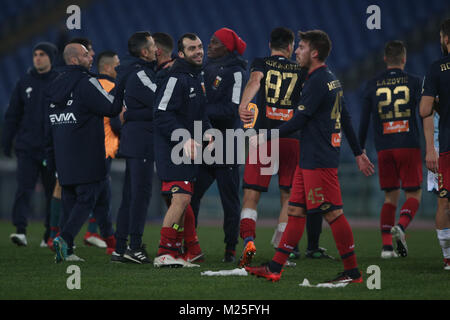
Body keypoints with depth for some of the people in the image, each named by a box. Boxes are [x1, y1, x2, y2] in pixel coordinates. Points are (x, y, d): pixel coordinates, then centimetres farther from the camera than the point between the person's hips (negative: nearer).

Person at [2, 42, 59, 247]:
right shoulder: (25, 83, 6)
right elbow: (13, 114, 10)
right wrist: (6, 141, 5)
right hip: (27, 146, 1)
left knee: (52, 191, 6)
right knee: (24, 187, -12)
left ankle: (50, 234, 16)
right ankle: (20, 230, -18)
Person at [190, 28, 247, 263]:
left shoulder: (235, 72, -9)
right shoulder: (207, 69, 13)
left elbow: (231, 110, -17)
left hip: (226, 146, -6)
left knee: (230, 200, 2)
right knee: (190, 195, 0)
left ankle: (231, 249, 10)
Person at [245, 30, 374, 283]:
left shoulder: (318, 81, -15)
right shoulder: (332, 79, 16)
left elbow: (299, 121, -16)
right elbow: (346, 119, 21)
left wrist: (265, 137, -8)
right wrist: (359, 153, 26)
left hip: (319, 161, -10)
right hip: (309, 160, 10)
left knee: (333, 213, -6)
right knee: (296, 211, 9)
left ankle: (353, 272, -1)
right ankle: (275, 269, 10)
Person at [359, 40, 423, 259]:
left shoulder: (372, 85, 7)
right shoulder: (414, 83, 0)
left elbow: (364, 120, 7)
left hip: (384, 149, 3)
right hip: (409, 146, -3)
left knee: (390, 197, 10)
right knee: (414, 194, 6)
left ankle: (386, 246, -2)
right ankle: (401, 226, -23)